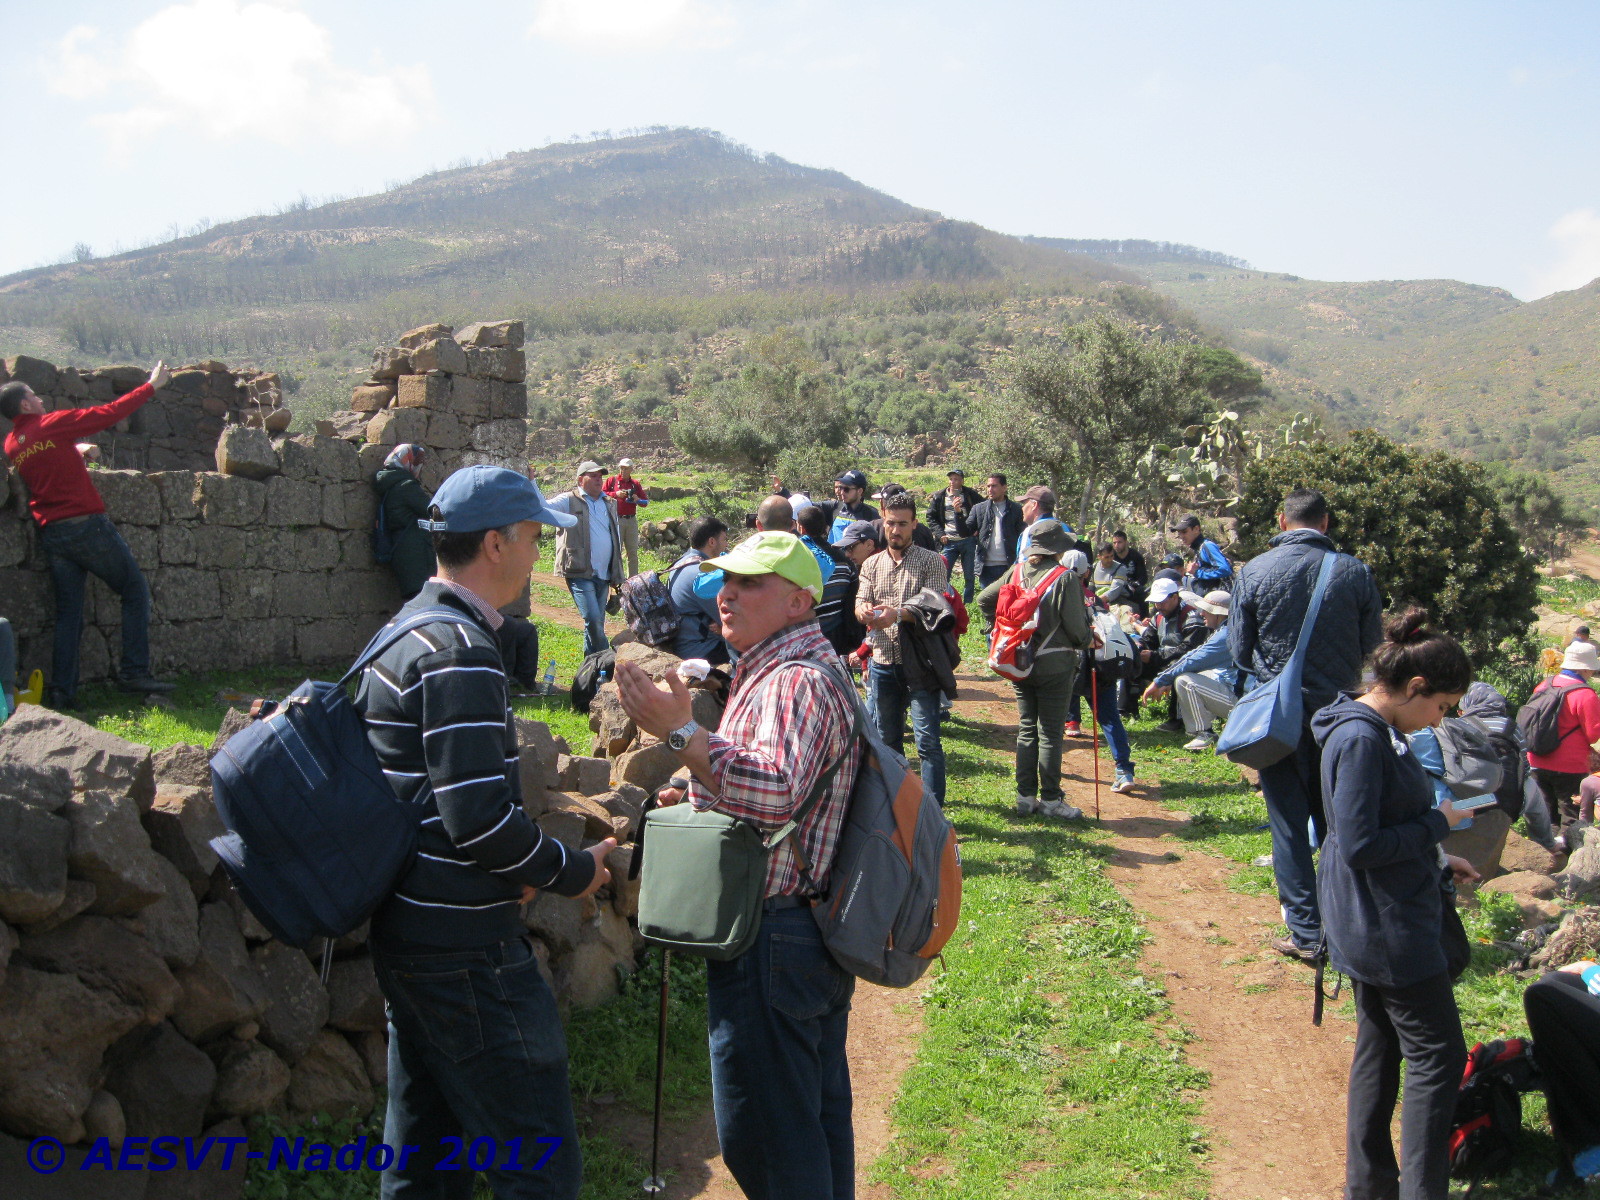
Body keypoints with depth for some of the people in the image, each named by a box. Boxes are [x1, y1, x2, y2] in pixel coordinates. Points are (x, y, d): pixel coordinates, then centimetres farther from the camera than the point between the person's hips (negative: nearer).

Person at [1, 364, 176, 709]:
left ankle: (61, 690, 5)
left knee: (68, 612, 10)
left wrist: (78, 452, 33)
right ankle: (134, 671, -1)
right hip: (87, 525, -6)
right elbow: (110, 412, -3)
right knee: (135, 590, 4)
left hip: (51, 534, 6)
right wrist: (151, 385, 5)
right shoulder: (54, 424, -6)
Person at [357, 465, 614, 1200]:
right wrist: (570, 871, -8)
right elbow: (476, 815, -24)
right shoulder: (460, 652, -18)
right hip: (464, 947, -10)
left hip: (404, 931, 10)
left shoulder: (402, 634, 14)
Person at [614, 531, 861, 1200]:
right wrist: (701, 799, 13)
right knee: (818, 1113, 22)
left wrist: (680, 732, -38)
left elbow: (774, 793, -36)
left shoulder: (796, 681, -20)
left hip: (770, 941, -11)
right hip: (814, 930, 11)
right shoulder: (795, 670, 15)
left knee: (761, 1132, 1)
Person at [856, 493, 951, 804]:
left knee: (927, 740, -8)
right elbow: (860, 606, 0)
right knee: (887, 738, 15)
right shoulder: (872, 565, 11)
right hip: (883, 662, 5)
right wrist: (865, 611, -25)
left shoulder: (930, 561, -3)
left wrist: (898, 613, -29)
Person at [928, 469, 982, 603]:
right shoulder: (939, 497, 7)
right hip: (948, 542, 1)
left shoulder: (971, 495, 2)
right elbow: (931, 517, 11)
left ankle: (968, 605, 15)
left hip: (968, 541, -1)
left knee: (969, 577, 5)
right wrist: (940, 534, -2)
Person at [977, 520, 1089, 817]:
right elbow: (1076, 626, -13)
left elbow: (984, 600, 9)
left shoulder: (1017, 572, 2)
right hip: (1054, 664, -5)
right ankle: (1050, 799, 7)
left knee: (1026, 729, 14)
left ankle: (1025, 796, 17)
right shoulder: (1065, 578, -14)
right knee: (1050, 733, 2)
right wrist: (1085, 641, 8)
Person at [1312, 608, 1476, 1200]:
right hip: (1388, 929, -10)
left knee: (1380, 1043, 18)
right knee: (1437, 1055, 0)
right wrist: (1438, 823, -15)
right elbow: (1360, 845, -26)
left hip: (1373, 925, 10)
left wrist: (1436, 861, 12)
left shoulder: (1376, 731, 9)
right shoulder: (1361, 740, -24)